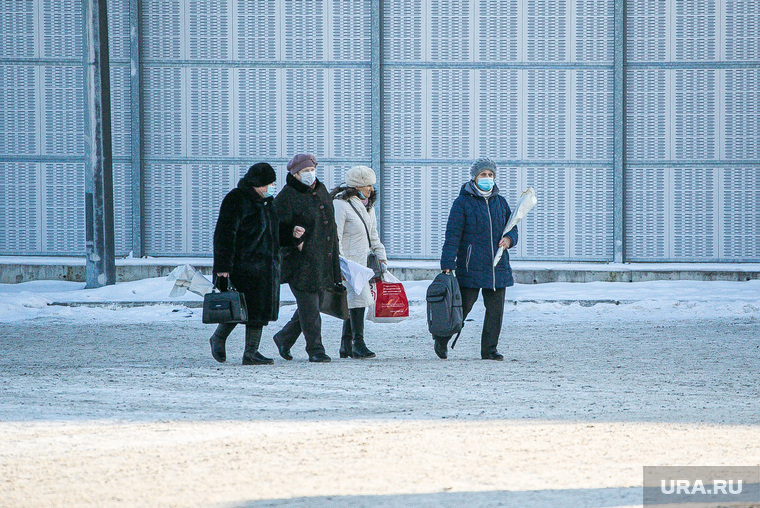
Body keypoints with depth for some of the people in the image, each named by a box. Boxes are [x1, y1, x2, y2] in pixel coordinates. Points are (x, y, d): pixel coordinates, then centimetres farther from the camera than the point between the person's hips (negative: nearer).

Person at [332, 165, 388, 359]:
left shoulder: (367, 205, 16)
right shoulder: (341, 204, -11)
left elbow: (373, 235, 26)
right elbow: (335, 237, -15)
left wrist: (381, 256, 18)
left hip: (363, 261, 9)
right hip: (349, 261, -8)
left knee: (356, 300, 7)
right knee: (358, 298, -17)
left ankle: (346, 346, 12)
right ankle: (358, 344, -18)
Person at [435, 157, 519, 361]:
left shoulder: (500, 202, 15)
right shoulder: (463, 202, -2)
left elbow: (512, 227, 23)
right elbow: (452, 235, -7)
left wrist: (509, 239, -3)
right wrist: (447, 265, -16)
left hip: (498, 267, 5)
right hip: (471, 266, -5)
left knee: (495, 309, 3)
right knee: (462, 306, -3)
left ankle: (489, 349, 12)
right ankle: (441, 339, 18)